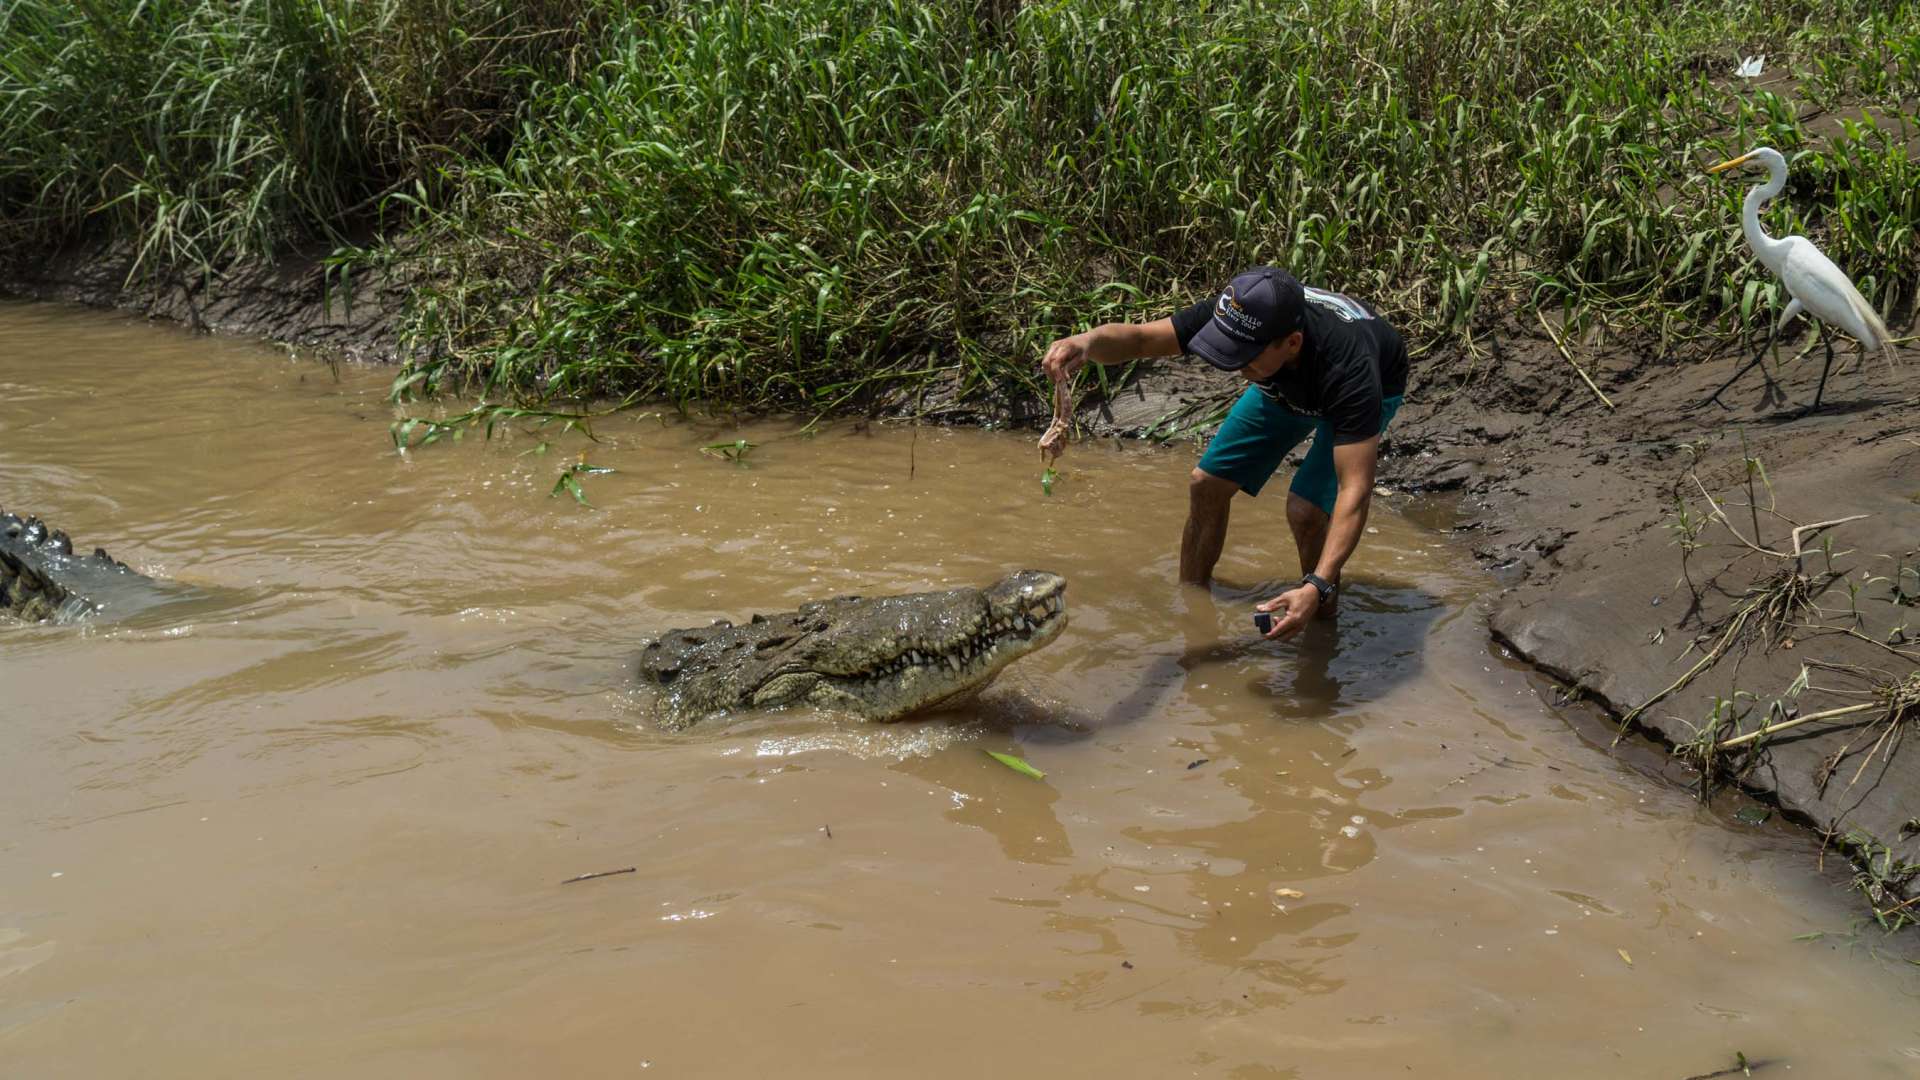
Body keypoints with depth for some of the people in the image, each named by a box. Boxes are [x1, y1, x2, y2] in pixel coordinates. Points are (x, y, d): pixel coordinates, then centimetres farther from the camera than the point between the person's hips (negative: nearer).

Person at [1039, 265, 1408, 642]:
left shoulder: (1347, 367, -46)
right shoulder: (1232, 318, -35)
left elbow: (1355, 489, -49)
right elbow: (1137, 337, -30)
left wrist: (1318, 587, -59)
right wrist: (1087, 341, -55)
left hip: (1374, 389, -5)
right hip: (1288, 385, 5)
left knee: (1306, 508, -24)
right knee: (1207, 485, -1)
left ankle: (1324, 622, 2)